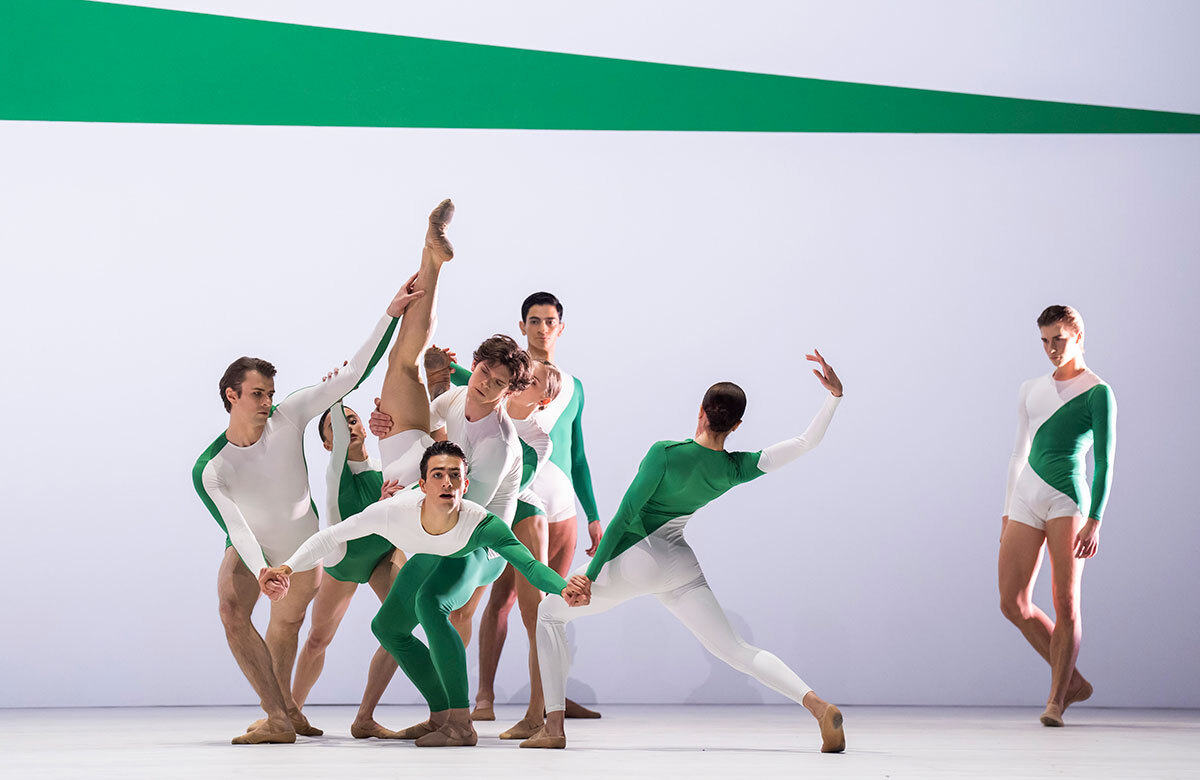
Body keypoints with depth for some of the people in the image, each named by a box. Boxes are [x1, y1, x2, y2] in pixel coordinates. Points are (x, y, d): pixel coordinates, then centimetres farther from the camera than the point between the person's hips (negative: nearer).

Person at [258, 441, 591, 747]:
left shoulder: (482, 524, -44)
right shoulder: (393, 511, -39)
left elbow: (528, 563, -48)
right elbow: (331, 536, -28)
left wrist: (564, 588, -68)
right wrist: (287, 568, -41)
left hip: (471, 558, -5)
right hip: (429, 559, 5)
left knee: (429, 602, -33)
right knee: (388, 627, 12)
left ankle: (461, 724, -31)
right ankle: (441, 715, 25)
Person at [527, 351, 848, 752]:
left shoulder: (665, 453, -18)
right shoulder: (735, 469, -6)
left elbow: (626, 514, -16)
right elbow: (805, 442, -6)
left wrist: (591, 573, -12)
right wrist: (835, 395, 1)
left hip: (633, 560, -4)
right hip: (680, 566, 4)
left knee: (550, 613, 14)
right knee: (735, 649, 5)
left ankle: (553, 727, 4)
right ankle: (818, 705, -17)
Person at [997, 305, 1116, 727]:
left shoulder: (1097, 392, -2)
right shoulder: (1031, 389, 16)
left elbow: (1105, 461, -7)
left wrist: (1094, 521, -15)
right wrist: (1008, 513, 19)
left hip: (1068, 499, -6)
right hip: (1026, 499, 6)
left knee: (1066, 604, -7)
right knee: (1013, 603, 1)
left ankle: (1056, 699, 1)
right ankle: (1073, 681, 14)